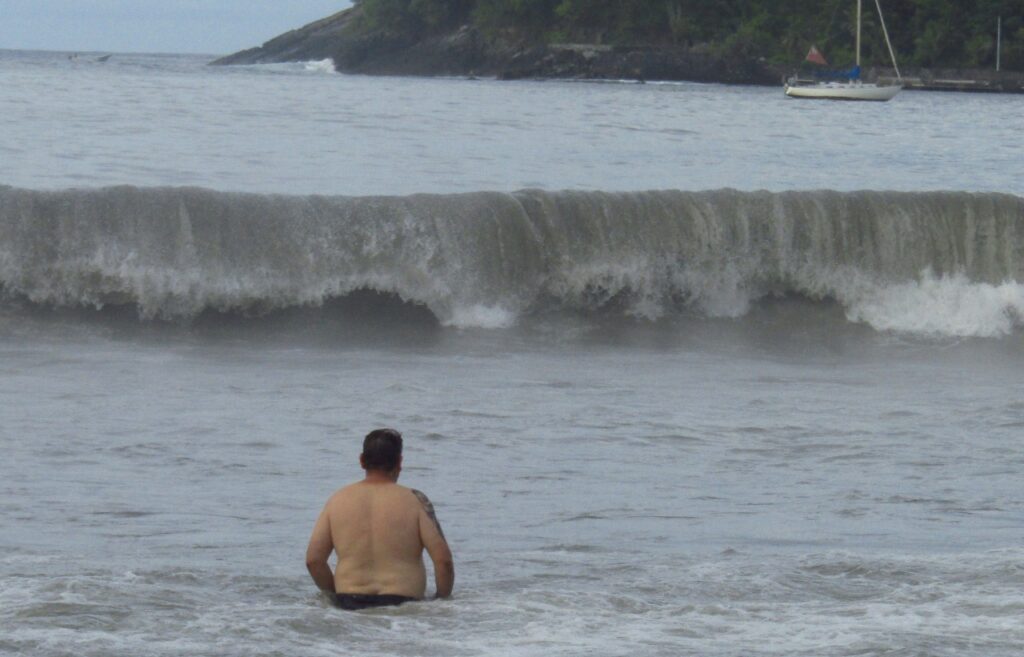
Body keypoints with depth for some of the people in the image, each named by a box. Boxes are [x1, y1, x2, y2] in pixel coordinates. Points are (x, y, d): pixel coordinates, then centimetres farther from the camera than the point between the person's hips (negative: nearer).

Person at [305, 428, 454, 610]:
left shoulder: (338, 500, 8)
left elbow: (313, 560, 7)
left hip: (349, 602, 2)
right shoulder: (414, 501, 1)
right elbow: (443, 560, -3)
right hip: (402, 602, -2)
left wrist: (335, 595, 21)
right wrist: (443, 601, 12)